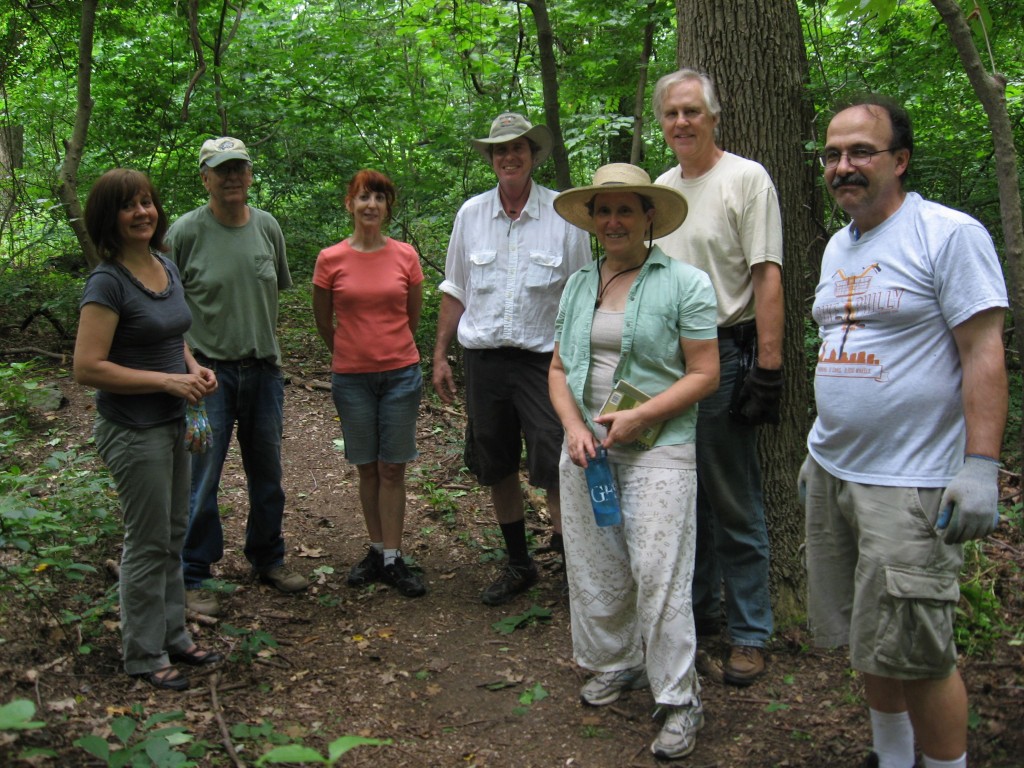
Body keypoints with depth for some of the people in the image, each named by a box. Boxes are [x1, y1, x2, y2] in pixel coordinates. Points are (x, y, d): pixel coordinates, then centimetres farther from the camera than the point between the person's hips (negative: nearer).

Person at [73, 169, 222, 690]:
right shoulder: (108, 282, -18)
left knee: (173, 535, 17)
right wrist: (168, 381, -21)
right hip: (133, 429, -8)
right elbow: (87, 368, -22)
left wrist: (194, 367, 1)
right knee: (148, 543, 3)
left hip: (172, 423, 8)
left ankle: (173, 636, 33)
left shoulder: (167, 269, 6)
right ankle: (144, 655, 19)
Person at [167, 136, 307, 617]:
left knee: (267, 473, 14)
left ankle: (267, 560, 32)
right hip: (208, 370, -4)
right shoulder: (186, 231, -8)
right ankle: (193, 577, 13)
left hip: (263, 369, 5)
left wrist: (261, 340, 13)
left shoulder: (267, 227, 5)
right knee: (201, 478, -1)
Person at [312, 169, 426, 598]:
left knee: (392, 468, 4)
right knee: (367, 467, 10)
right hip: (352, 377, 0)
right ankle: (377, 551, 22)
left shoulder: (406, 256, -1)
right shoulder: (331, 260, -3)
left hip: (400, 373, 0)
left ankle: (393, 559, 10)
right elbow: (323, 322, 9)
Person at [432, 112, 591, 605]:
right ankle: (518, 565, 26)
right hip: (484, 358, 4)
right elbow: (455, 291, 13)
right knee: (496, 467, 11)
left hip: (543, 359, -3)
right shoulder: (470, 214, 8)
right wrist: (440, 356, 9)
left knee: (555, 467, -9)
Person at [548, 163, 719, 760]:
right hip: (587, 447, 5)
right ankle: (614, 665, 31)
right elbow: (559, 368, 13)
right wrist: (574, 427, -4)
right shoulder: (578, 286, 11)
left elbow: (704, 375, -8)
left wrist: (638, 418, -16)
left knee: (658, 574, -5)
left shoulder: (685, 283, -4)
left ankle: (680, 699, 9)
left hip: (658, 449, -5)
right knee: (595, 569, 11)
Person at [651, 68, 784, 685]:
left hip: (725, 354, -7)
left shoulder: (746, 179, -6)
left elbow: (768, 277, -12)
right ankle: (698, 609, 30)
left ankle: (750, 633, 11)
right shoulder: (658, 189, 15)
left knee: (735, 503, -1)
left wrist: (768, 367, -18)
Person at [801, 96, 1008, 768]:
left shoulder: (950, 234, -9)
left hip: (912, 484, -7)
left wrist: (981, 467, -20)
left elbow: (984, 354, -14)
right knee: (869, 640, 16)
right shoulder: (838, 246, 14)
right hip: (832, 475, 8)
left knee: (914, 653, -4)